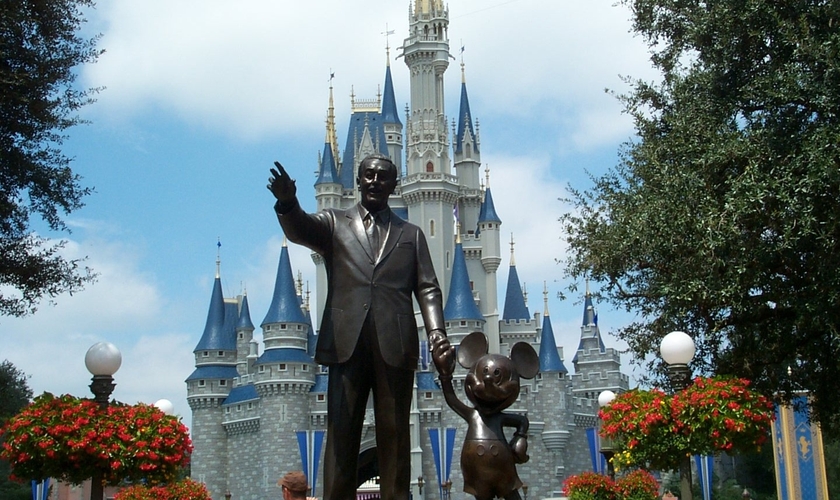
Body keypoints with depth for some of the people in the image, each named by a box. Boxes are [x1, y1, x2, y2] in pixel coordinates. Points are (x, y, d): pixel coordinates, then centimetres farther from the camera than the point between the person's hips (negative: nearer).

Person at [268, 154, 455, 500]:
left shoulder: (411, 234, 20)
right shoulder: (334, 223, 17)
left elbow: (427, 289, 12)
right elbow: (298, 230, -5)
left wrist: (437, 335, -6)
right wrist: (287, 203, -28)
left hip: (395, 346, 1)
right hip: (347, 342, -1)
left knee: (394, 437, -1)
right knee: (341, 435, -5)